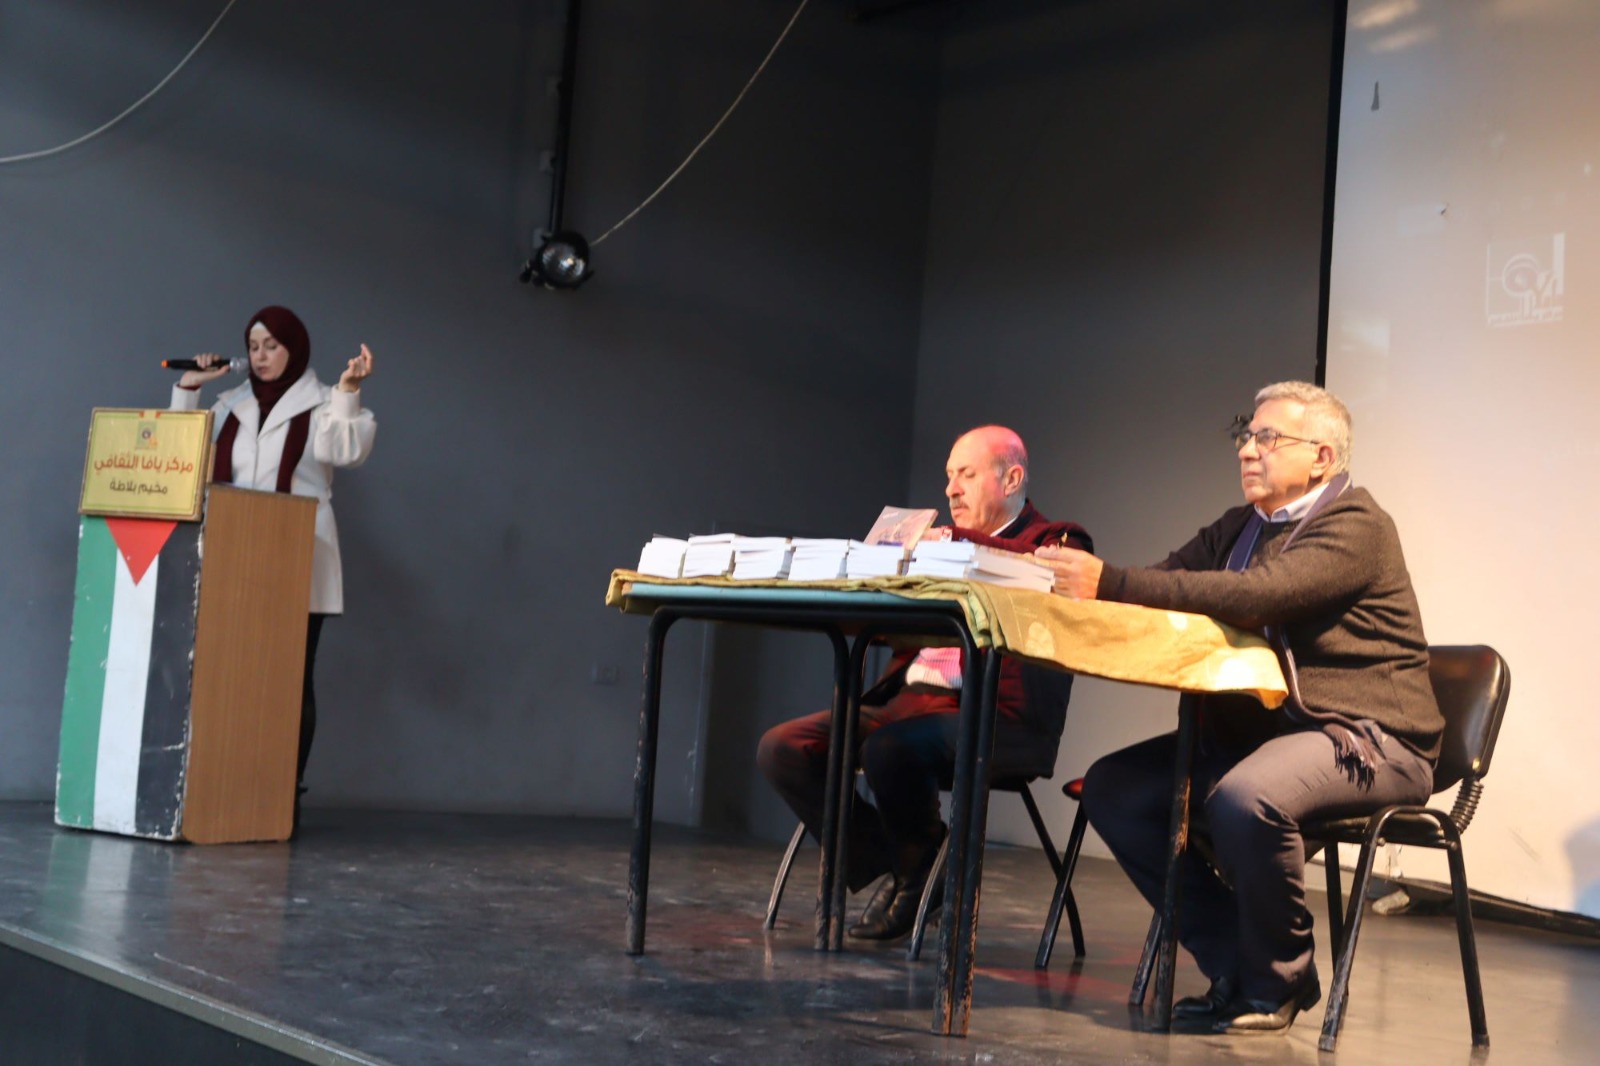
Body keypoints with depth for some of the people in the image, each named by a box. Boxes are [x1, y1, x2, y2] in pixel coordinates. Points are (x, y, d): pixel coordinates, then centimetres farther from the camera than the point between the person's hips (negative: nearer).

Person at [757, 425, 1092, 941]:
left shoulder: (1056, 540, 6)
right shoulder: (950, 548, 26)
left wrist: (959, 542, -20)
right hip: (908, 700, 8)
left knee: (888, 748, -36)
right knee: (781, 747, -9)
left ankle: (920, 872, -5)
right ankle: (892, 867, 2)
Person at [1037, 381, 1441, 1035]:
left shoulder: (1357, 527, -12)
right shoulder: (1240, 528, 17)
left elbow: (1254, 596, -28)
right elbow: (1169, 579, 3)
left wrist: (1110, 583, -34)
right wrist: (1081, 581, -19)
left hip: (1366, 740, -9)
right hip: (1254, 731, 9)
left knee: (1246, 798, -36)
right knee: (1113, 789, -4)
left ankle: (1276, 984, -10)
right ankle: (1237, 967, 3)